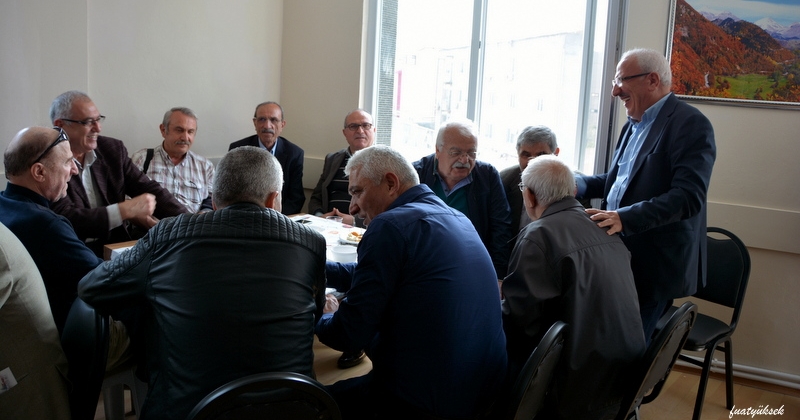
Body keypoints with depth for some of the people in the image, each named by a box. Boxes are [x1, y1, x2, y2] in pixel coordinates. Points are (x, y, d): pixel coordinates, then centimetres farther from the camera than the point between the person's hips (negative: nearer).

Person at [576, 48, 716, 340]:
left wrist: (626, 217, -33)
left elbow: (688, 196, -24)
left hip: (656, 266, -8)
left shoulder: (690, 124, -14)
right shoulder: (634, 124, 13)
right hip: (623, 258, 8)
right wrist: (577, 185, 3)